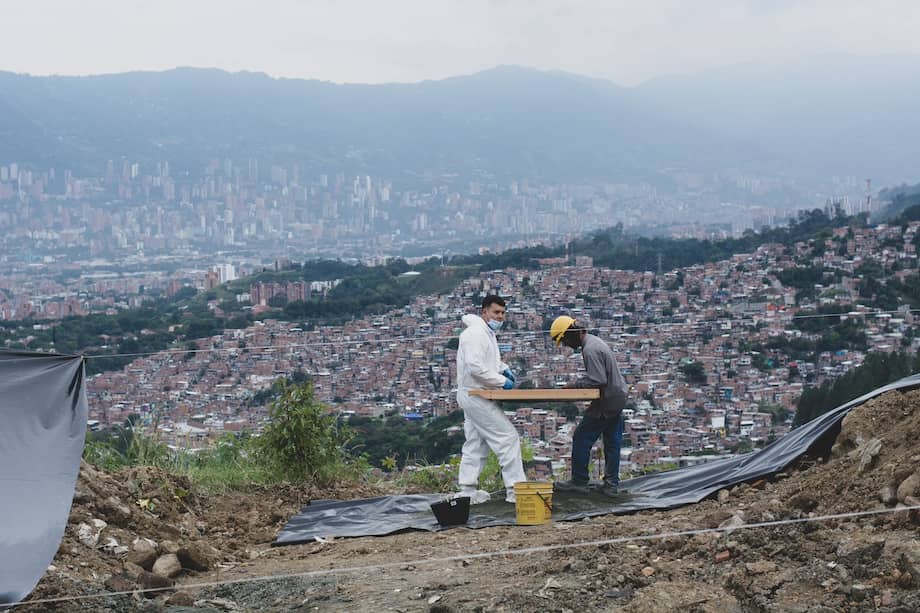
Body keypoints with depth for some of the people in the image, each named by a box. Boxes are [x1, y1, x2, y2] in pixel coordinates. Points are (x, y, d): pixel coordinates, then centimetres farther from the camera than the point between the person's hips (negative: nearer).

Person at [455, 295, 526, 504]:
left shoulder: (487, 333, 15)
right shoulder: (475, 333, -18)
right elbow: (475, 367, -27)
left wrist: (504, 368, 11)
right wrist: (501, 381, -21)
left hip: (472, 398, 11)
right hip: (476, 396, -11)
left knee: (475, 445, 14)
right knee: (508, 438, -9)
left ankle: (468, 491, 18)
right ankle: (515, 490, -7)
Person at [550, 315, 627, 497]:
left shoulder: (590, 350, -21)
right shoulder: (594, 341, 12)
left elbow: (598, 380, -26)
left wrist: (574, 385, -16)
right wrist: (577, 384, 7)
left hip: (606, 402, -10)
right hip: (618, 398, 10)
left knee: (581, 438, 0)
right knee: (612, 442, 12)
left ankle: (579, 482, 7)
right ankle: (611, 484, 16)